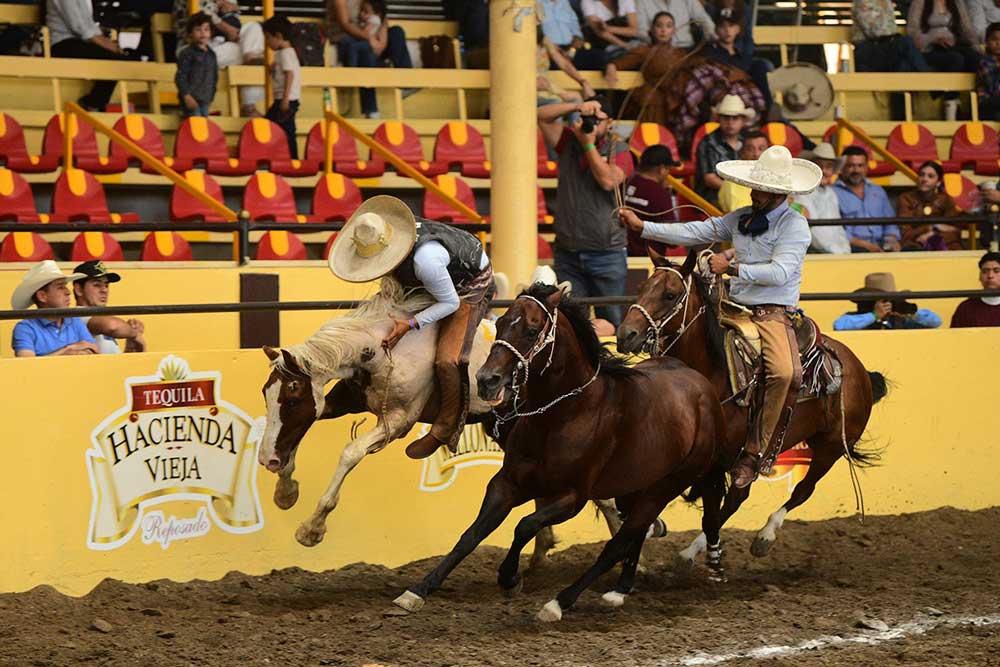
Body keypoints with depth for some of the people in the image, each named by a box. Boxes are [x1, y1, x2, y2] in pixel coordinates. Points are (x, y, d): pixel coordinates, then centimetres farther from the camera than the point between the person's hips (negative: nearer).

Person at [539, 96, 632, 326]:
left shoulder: (619, 150, 0)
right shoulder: (569, 141, 9)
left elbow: (608, 181, -16)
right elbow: (542, 116, 0)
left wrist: (589, 145, -12)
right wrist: (577, 107, -11)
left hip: (606, 253, -3)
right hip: (567, 252, 3)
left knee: (611, 322, 0)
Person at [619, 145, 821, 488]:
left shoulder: (794, 225, -6)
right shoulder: (741, 218, 13)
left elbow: (779, 272, -17)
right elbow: (696, 232, 14)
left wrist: (732, 267, -21)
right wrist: (641, 227, 10)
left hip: (772, 315, -7)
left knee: (783, 373, -33)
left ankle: (753, 454, -23)